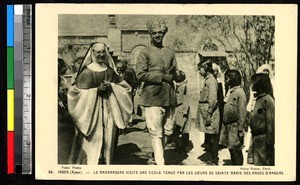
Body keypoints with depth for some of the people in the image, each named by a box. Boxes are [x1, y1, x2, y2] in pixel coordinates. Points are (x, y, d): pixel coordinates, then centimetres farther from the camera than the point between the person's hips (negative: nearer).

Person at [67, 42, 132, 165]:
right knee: (94, 140, -7)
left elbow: (126, 87, 13)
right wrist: (96, 90, -14)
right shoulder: (87, 71, -4)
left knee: (108, 140, 6)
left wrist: (112, 86, -6)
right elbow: (77, 91, -7)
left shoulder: (110, 71, 10)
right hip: (92, 110, -5)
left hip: (108, 110, 5)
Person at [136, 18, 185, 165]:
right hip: (152, 98, -5)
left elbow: (177, 74, 19)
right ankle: (160, 163, -6)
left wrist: (179, 75, -5)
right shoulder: (144, 52, 0)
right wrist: (161, 77, -15)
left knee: (168, 131, 11)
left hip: (169, 97, 6)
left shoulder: (170, 53, 16)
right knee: (156, 132, -7)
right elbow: (140, 74, -10)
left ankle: (158, 153, 31)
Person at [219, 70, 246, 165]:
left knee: (236, 150, -1)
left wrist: (240, 130, -17)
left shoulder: (240, 93, -13)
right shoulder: (229, 91, 12)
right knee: (231, 150, 14)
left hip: (235, 126, -8)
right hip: (226, 125, 8)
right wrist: (224, 124, 13)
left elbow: (242, 113, -15)